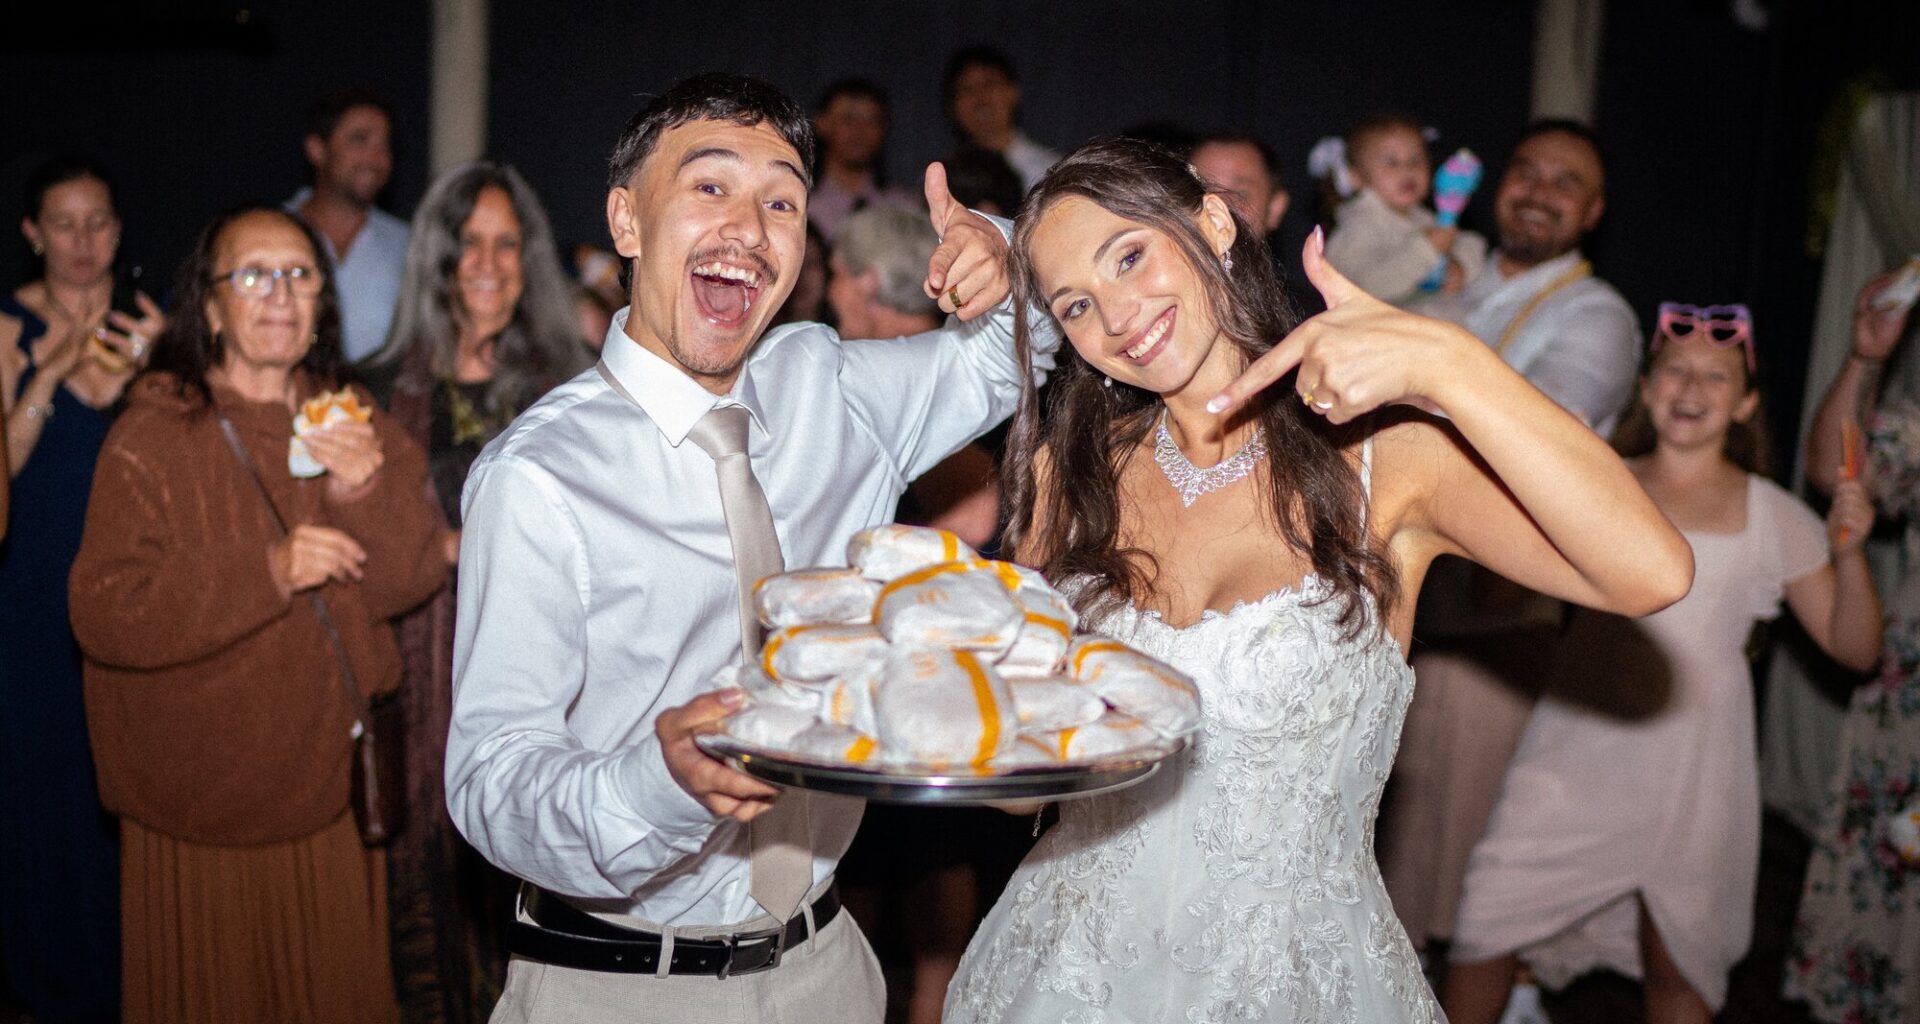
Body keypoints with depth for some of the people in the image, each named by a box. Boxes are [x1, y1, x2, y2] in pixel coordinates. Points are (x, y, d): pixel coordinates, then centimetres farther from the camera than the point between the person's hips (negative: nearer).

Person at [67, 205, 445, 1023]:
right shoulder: (153, 436, -10)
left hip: (333, 784, 4)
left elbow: (407, 584, -4)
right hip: (201, 802, -4)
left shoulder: (351, 423, 5)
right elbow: (104, 616, -18)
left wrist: (365, 491, -22)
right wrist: (267, 572, -27)